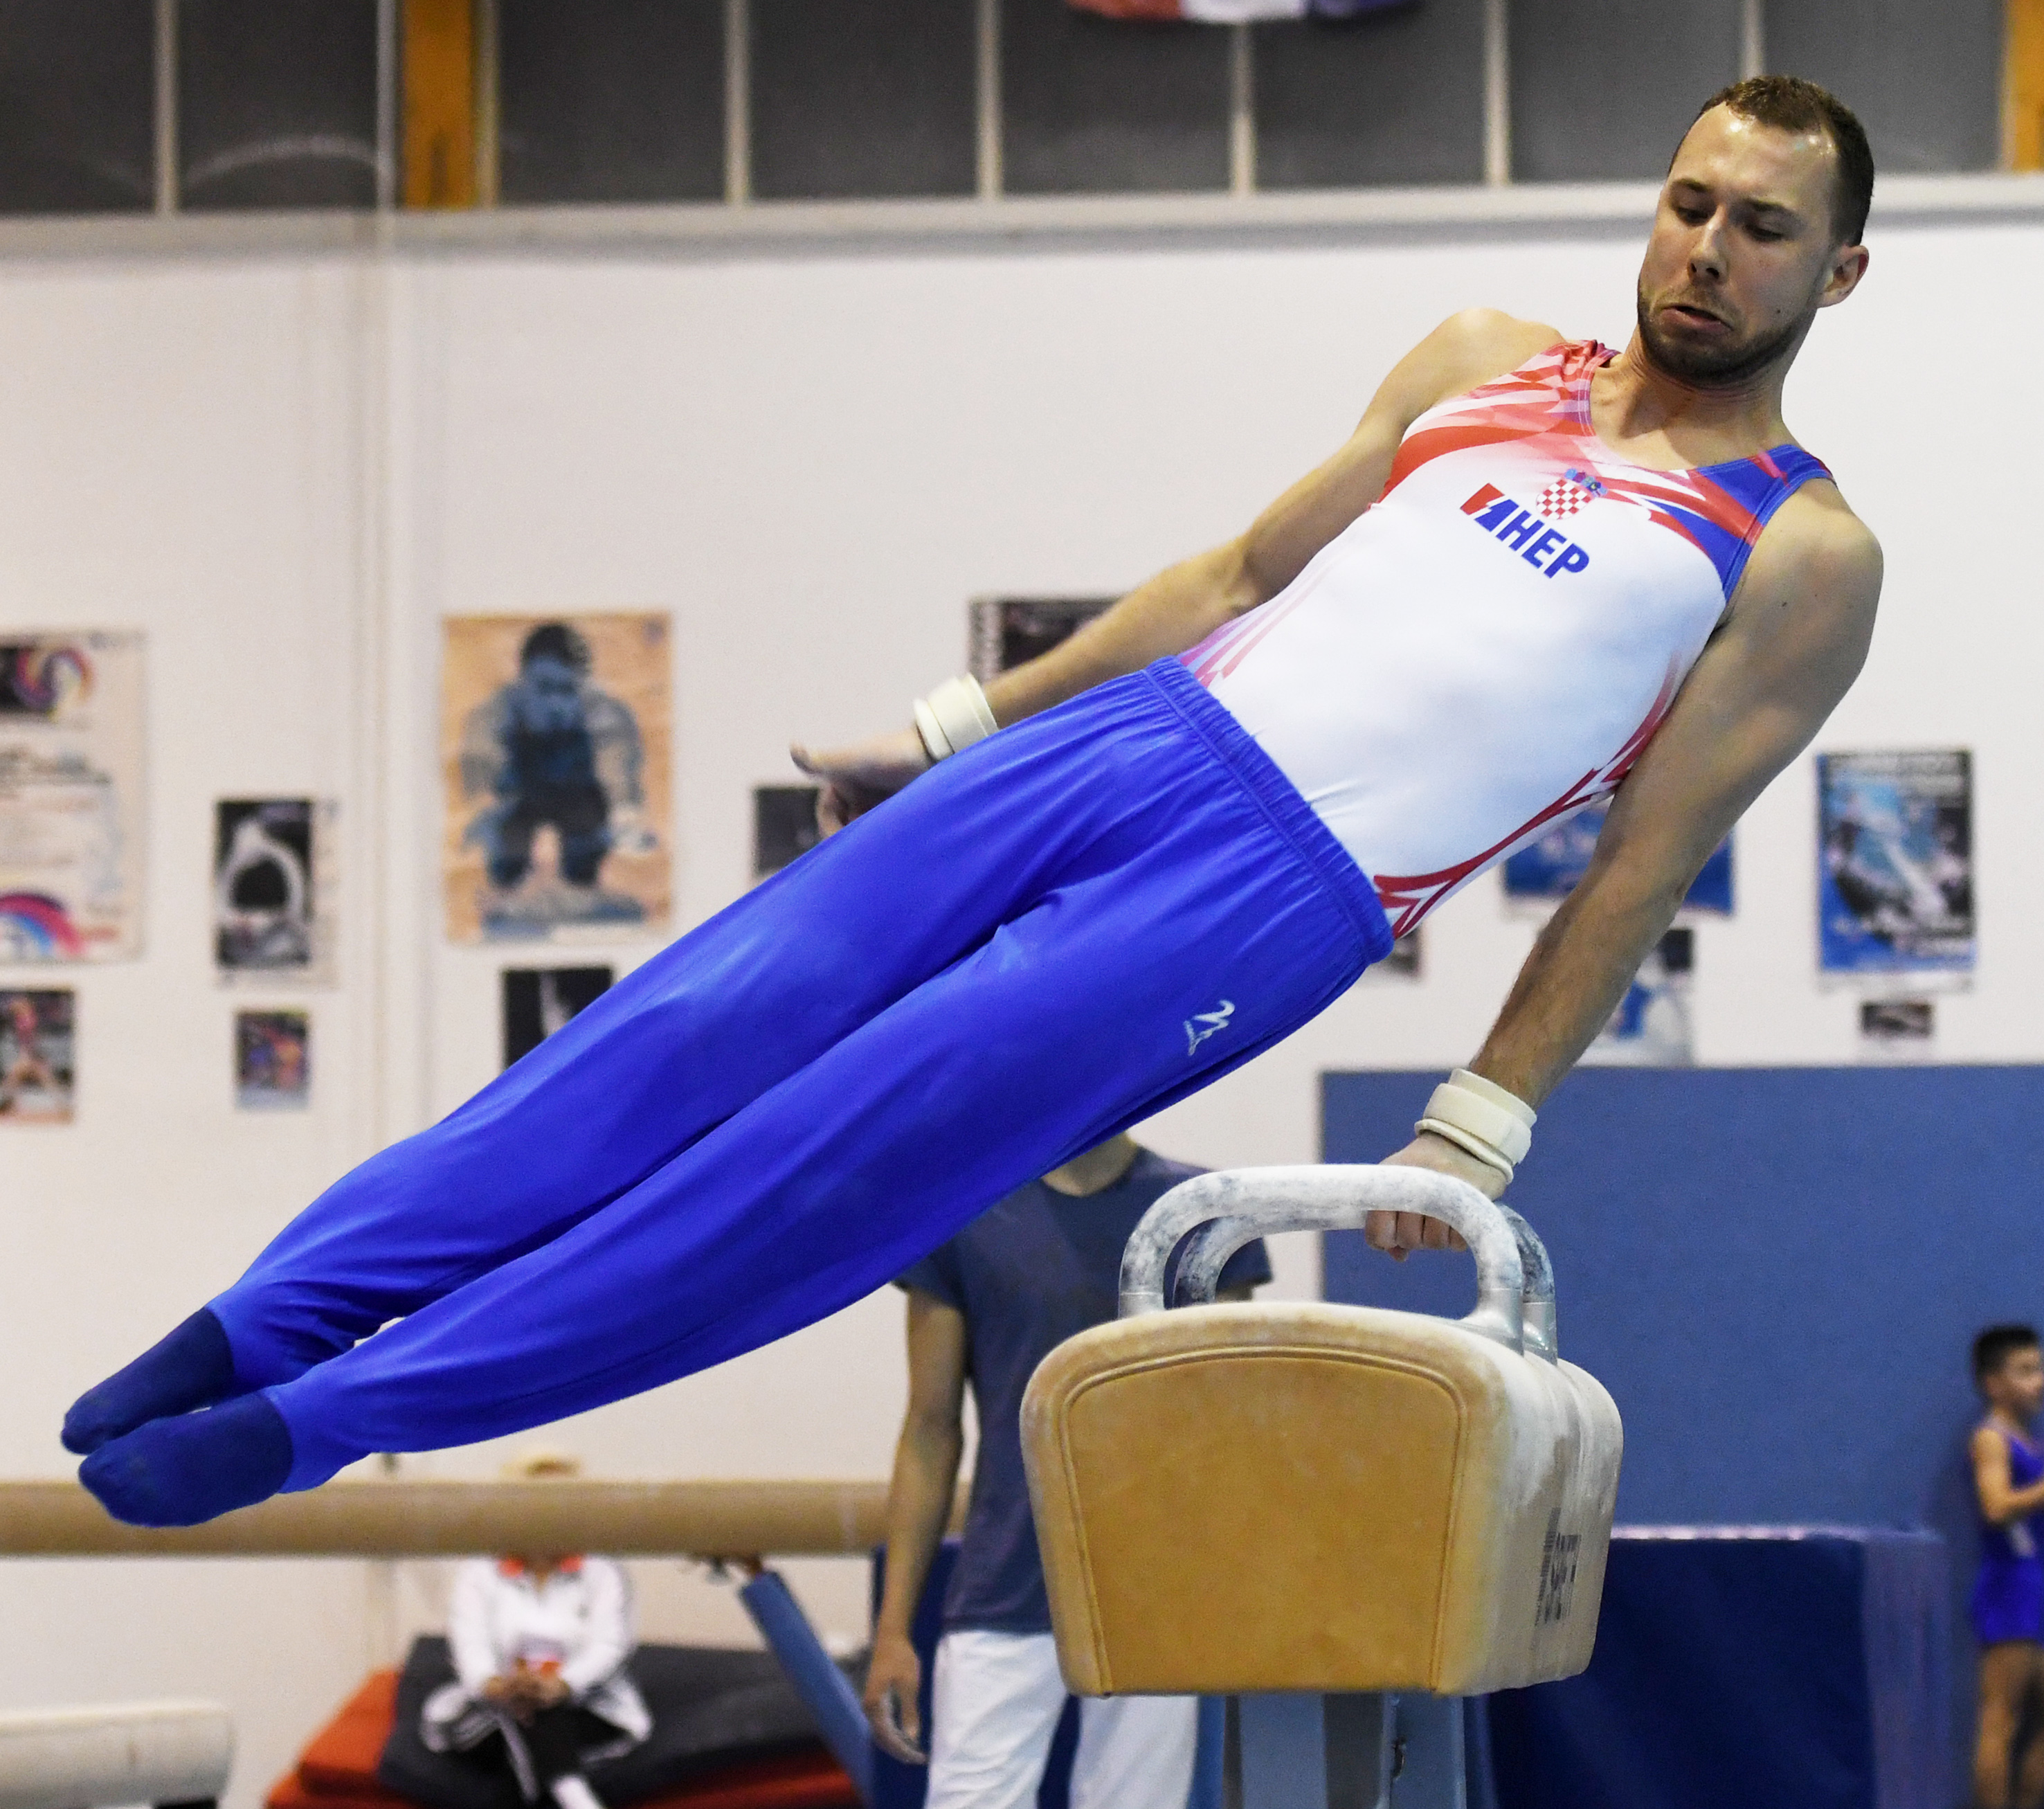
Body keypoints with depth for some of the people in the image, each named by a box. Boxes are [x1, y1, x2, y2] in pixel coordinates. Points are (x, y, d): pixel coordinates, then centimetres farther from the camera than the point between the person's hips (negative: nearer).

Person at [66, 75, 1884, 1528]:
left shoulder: (1805, 564, 1)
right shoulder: (1480, 363, 17)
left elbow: (1641, 872, -2)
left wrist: (1475, 1135, -8)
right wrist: (954, 731, 21)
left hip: (1276, 893, -5)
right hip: (1141, 734, 5)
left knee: (844, 1151, -14)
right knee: (707, 1022, -10)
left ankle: (331, 1415, -13)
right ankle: (279, 1309, -8)